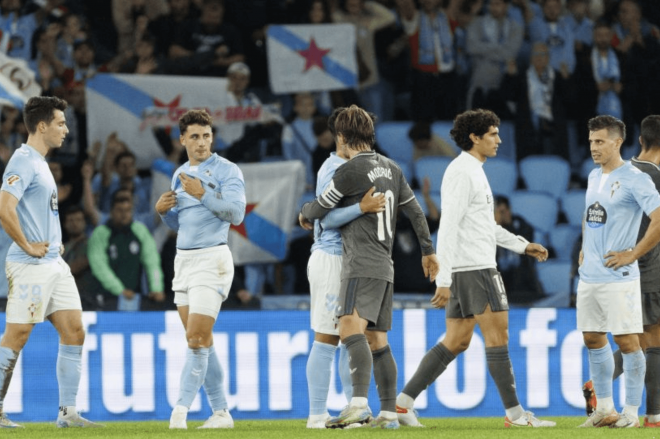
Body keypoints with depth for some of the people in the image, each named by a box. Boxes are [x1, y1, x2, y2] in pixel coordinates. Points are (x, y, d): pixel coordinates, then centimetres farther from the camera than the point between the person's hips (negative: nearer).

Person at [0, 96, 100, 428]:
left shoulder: (39, 163, 18)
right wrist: (27, 247, -19)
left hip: (54, 263, 10)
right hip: (31, 265, -10)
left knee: (74, 332, 5)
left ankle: (67, 412, 7)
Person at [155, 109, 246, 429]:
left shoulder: (226, 171, -6)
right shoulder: (180, 175, 16)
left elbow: (236, 213, -17)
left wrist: (203, 193, -24)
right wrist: (163, 210, 4)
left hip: (211, 259, -8)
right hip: (184, 259, 8)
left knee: (197, 339, -12)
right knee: (202, 342, 6)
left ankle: (181, 409, -13)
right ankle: (220, 411, 11)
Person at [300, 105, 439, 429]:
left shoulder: (350, 171, -10)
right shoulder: (390, 168, 14)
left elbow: (318, 211, -1)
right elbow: (415, 211, 21)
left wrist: (305, 211, 24)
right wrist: (428, 251, 31)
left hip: (361, 265, -9)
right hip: (383, 266, 9)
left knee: (351, 329, -22)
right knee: (377, 341, 11)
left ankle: (359, 403, -39)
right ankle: (388, 412, 11)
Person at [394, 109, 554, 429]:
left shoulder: (472, 171, 20)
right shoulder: (462, 172, -13)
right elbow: (448, 228, -18)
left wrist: (523, 246, 26)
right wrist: (443, 280, -22)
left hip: (465, 270, 10)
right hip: (474, 268, -10)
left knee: (456, 342, 9)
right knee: (497, 334, -6)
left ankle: (404, 401, 8)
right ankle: (514, 413, -3)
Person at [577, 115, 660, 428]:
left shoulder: (634, 180, -12)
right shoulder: (594, 177, 14)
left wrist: (632, 254, -16)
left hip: (618, 277, -8)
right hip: (589, 275, 8)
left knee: (626, 341, -4)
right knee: (593, 339, 11)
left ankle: (631, 411, 2)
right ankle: (605, 408, 20)